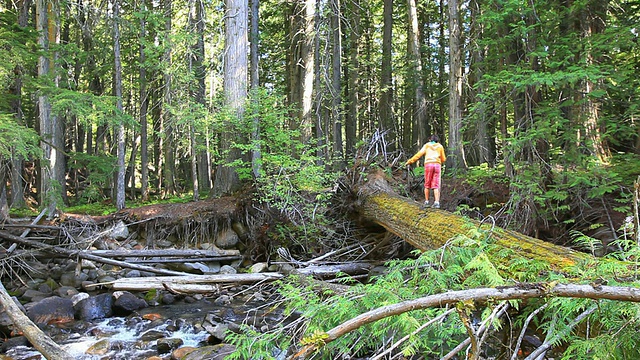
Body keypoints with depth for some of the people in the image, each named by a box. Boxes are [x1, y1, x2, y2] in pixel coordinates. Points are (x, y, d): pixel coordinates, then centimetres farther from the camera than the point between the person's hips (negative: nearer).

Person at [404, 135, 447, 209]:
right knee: (436, 186, -2)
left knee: (427, 185, 10)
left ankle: (426, 202, 9)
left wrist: (409, 161, 8)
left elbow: (418, 154, 6)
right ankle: (436, 202, -14)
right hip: (437, 165, 1)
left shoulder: (427, 145, 15)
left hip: (428, 165, -1)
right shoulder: (440, 146, 18)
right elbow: (443, 159, 19)